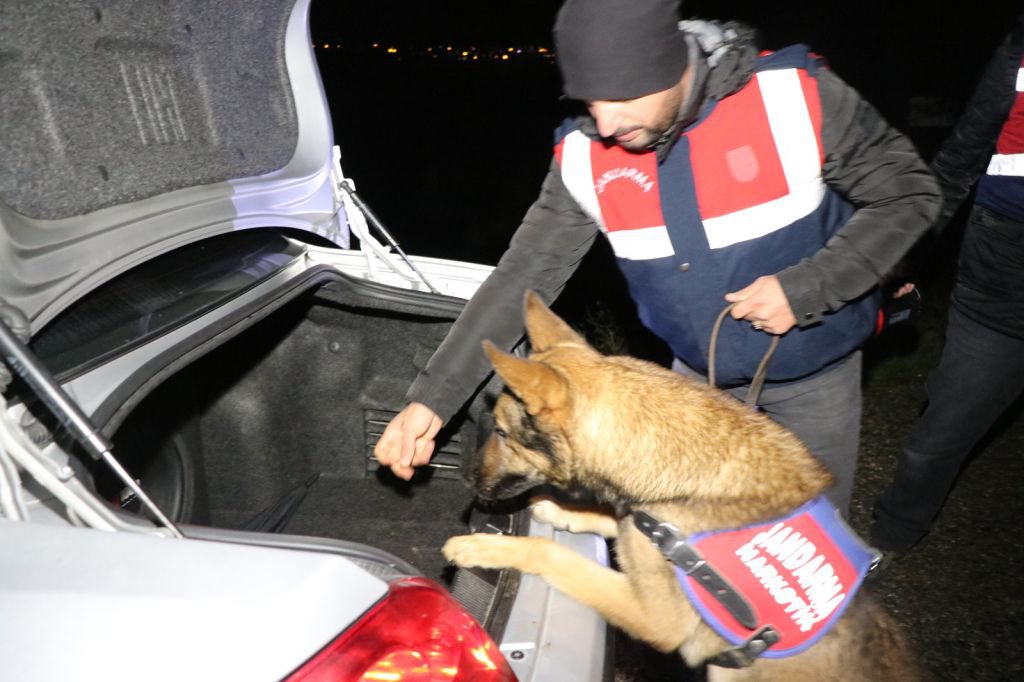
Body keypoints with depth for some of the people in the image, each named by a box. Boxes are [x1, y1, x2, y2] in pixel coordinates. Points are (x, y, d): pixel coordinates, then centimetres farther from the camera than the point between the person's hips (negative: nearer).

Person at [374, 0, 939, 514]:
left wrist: (805, 289, -28)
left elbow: (908, 192, -13)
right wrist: (432, 396, -21)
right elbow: (525, 274, -15)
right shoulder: (584, 156, -17)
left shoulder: (795, 95, -25)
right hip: (698, 372, 2)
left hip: (814, 371, -1)